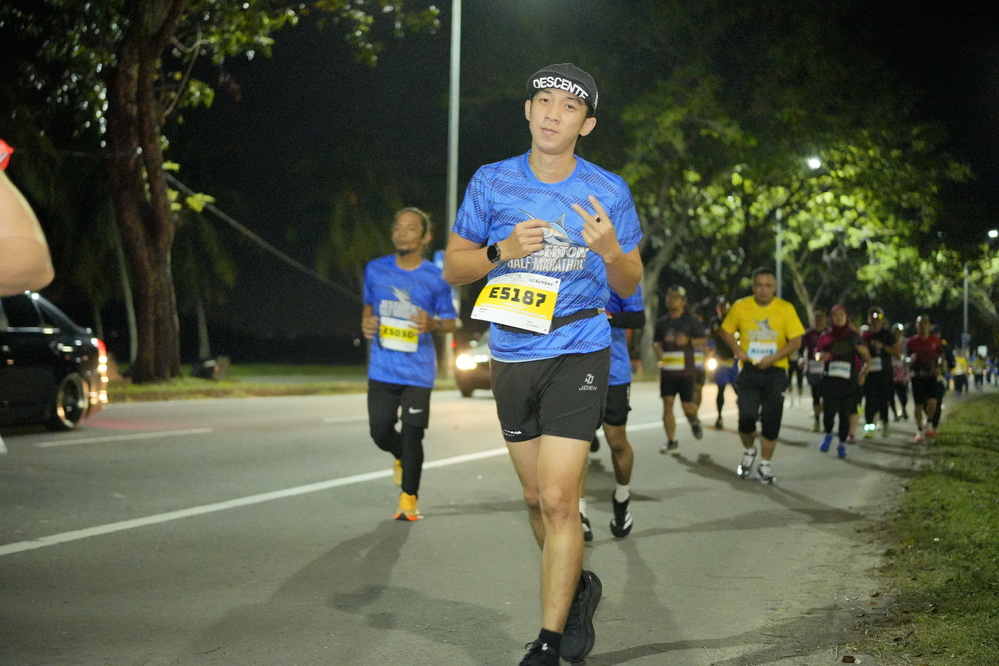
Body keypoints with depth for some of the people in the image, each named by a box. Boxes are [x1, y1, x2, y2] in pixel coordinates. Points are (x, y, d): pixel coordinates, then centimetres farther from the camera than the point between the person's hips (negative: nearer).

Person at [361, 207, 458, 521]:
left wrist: (434, 324, -18)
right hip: (382, 369, 2)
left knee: (412, 436, -4)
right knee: (380, 432, 2)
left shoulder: (435, 279, -3)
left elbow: (451, 321, 4)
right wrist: (367, 322, 0)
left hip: (418, 371, -2)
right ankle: (401, 457, 37)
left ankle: (409, 498, 11)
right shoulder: (375, 269, 4)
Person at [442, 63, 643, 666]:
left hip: (579, 354, -3)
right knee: (538, 498, 14)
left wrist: (611, 251, -18)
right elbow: (453, 267, 6)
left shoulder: (609, 192, -3)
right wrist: (502, 250, -14)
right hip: (513, 356, 3)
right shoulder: (492, 182, 1)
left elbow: (629, 286, 5)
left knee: (557, 500, -11)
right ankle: (579, 587, 39)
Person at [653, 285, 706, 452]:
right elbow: (656, 342, 21)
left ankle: (694, 421, 33)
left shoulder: (691, 321, 1)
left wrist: (688, 341, -14)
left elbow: (703, 340, 4)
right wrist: (659, 352, 0)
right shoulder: (662, 322, 11)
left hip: (686, 369, -3)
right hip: (667, 370, 3)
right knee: (667, 404, -5)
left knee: (687, 406, -3)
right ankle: (671, 441, 1)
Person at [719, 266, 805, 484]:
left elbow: (796, 341, -4)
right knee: (746, 416, -13)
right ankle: (749, 451, 18)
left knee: (771, 421, 0)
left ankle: (765, 465, 18)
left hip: (775, 371, 0)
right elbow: (727, 330, 12)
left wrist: (773, 357, -17)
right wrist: (738, 350, -6)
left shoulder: (786, 309, -3)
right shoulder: (741, 307, 0)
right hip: (749, 371, 0)